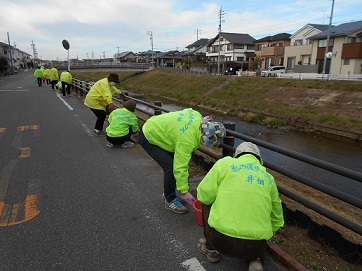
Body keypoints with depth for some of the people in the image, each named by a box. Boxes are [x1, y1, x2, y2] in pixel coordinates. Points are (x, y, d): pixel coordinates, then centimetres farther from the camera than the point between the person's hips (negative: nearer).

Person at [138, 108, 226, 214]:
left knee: (175, 162, 9)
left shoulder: (198, 116, -13)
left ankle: (168, 193, 25)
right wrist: (184, 192, -24)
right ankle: (169, 200, 4)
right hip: (148, 138, -9)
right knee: (170, 167, -16)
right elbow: (180, 168, -31)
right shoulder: (187, 140, -34)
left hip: (155, 129, 9)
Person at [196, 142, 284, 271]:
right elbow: (277, 218, 25)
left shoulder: (225, 163, 3)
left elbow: (204, 195, -2)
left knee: (207, 203, 24)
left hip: (221, 241, -3)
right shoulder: (268, 178, 15)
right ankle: (255, 260, 11)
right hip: (255, 247, 4)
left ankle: (211, 249, 29)